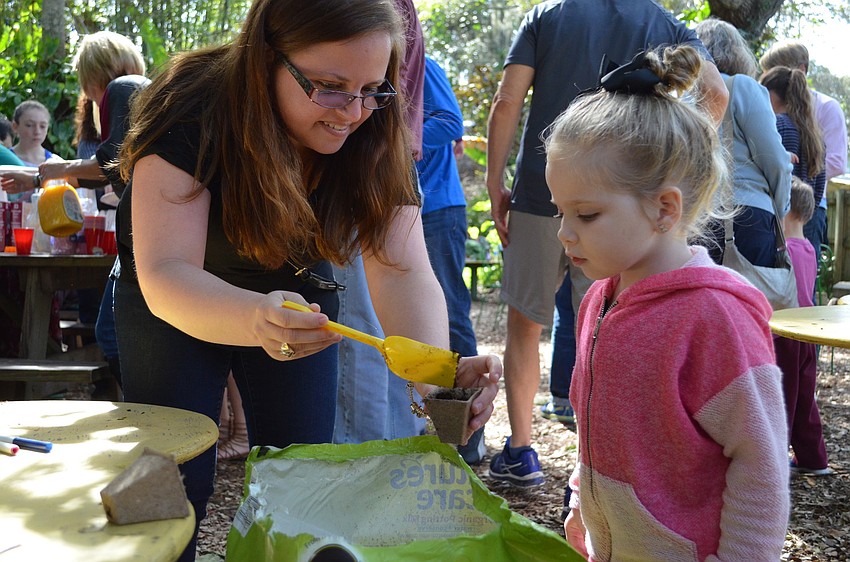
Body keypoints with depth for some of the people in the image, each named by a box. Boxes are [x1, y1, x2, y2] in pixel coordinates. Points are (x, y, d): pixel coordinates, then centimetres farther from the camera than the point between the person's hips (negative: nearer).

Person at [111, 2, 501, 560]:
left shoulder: (376, 136, -23)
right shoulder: (192, 111, -33)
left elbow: (401, 271, -29)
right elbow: (166, 273, -39)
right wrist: (254, 320, -60)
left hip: (297, 287, 3)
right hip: (172, 303, -2)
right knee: (178, 481, -1)